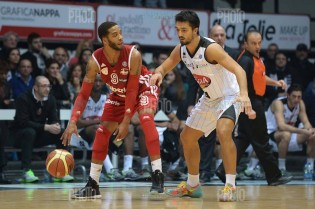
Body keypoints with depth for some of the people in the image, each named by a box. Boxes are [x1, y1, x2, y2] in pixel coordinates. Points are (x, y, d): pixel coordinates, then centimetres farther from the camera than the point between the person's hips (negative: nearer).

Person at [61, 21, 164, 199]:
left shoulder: (133, 55, -33)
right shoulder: (95, 61, -25)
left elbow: (132, 90, -28)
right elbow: (84, 94, -21)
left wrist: (126, 121, -29)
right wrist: (73, 121, -34)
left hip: (143, 89, -4)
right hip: (119, 94, 4)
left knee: (146, 119, -30)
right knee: (103, 130, -3)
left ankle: (158, 176, -30)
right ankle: (93, 185, 6)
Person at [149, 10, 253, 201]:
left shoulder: (210, 48, -28)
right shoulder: (181, 50, -6)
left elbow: (238, 69, -35)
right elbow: (165, 66, 7)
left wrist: (244, 94, -53)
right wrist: (158, 74, -20)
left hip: (229, 95, -9)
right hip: (209, 98, 9)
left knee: (223, 132, -33)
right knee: (187, 137, 13)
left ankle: (231, 186, -28)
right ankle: (193, 185, 30)